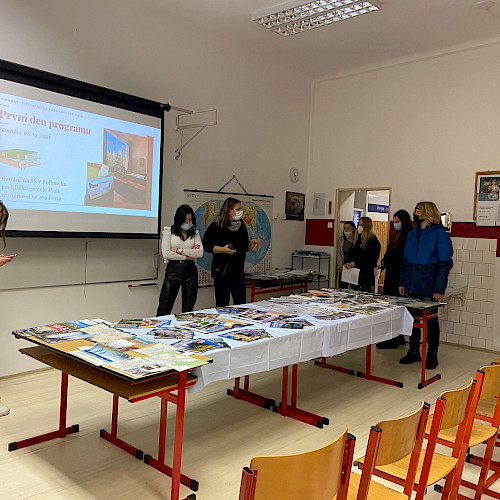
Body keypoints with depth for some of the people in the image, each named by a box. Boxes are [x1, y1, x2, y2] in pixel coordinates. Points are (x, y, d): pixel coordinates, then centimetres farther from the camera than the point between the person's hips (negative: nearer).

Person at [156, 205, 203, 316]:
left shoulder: (195, 233, 10)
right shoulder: (168, 232, 2)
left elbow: (200, 253, -3)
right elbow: (166, 254, -8)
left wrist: (179, 250, -8)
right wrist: (187, 256, -7)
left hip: (190, 270, 3)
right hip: (173, 269, -3)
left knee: (188, 309, 7)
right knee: (164, 308, -5)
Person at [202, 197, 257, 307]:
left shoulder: (242, 226, 13)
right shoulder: (216, 226, -5)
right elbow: (206, 245, -10)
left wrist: (251, 244, 0)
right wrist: (222, 249, -20)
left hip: (239, 270, 5)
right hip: (222, 270, -5)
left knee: (241, 304, 3)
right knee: (222, 305, 3)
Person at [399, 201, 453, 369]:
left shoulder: (440, 234, -9)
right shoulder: (412, 234, 12)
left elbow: (445, 264, -12)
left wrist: (439, 289, -16)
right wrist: (402, 282, 12)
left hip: (429, 289, -6)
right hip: (411, 287, 6)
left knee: (430, 320, 6)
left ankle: (432, 355, 19)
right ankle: (414, 352, 27)